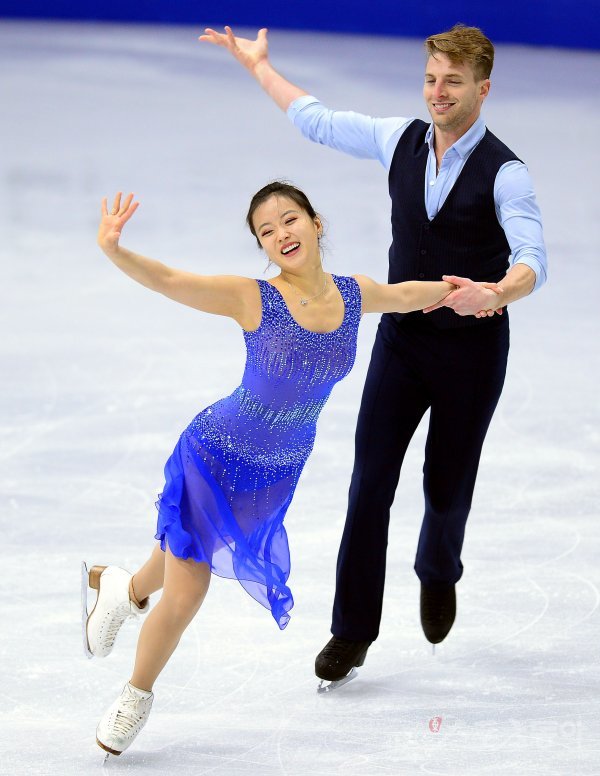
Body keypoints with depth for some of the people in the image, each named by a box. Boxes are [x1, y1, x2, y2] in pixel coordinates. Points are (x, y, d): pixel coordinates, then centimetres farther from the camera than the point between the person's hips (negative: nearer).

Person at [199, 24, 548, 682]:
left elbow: (531, 261, -26)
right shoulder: (400, 141, 0)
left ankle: (438, 576, 44)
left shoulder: (503, 172, -16)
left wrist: (495, 293, -48)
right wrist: (257, 65, 21)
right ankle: (353, 628, 7)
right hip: (401, 338, 3)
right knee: (370, 483, -2)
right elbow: (316, 120, 14)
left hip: (472, 346, -3)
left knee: (447, 485, 10)